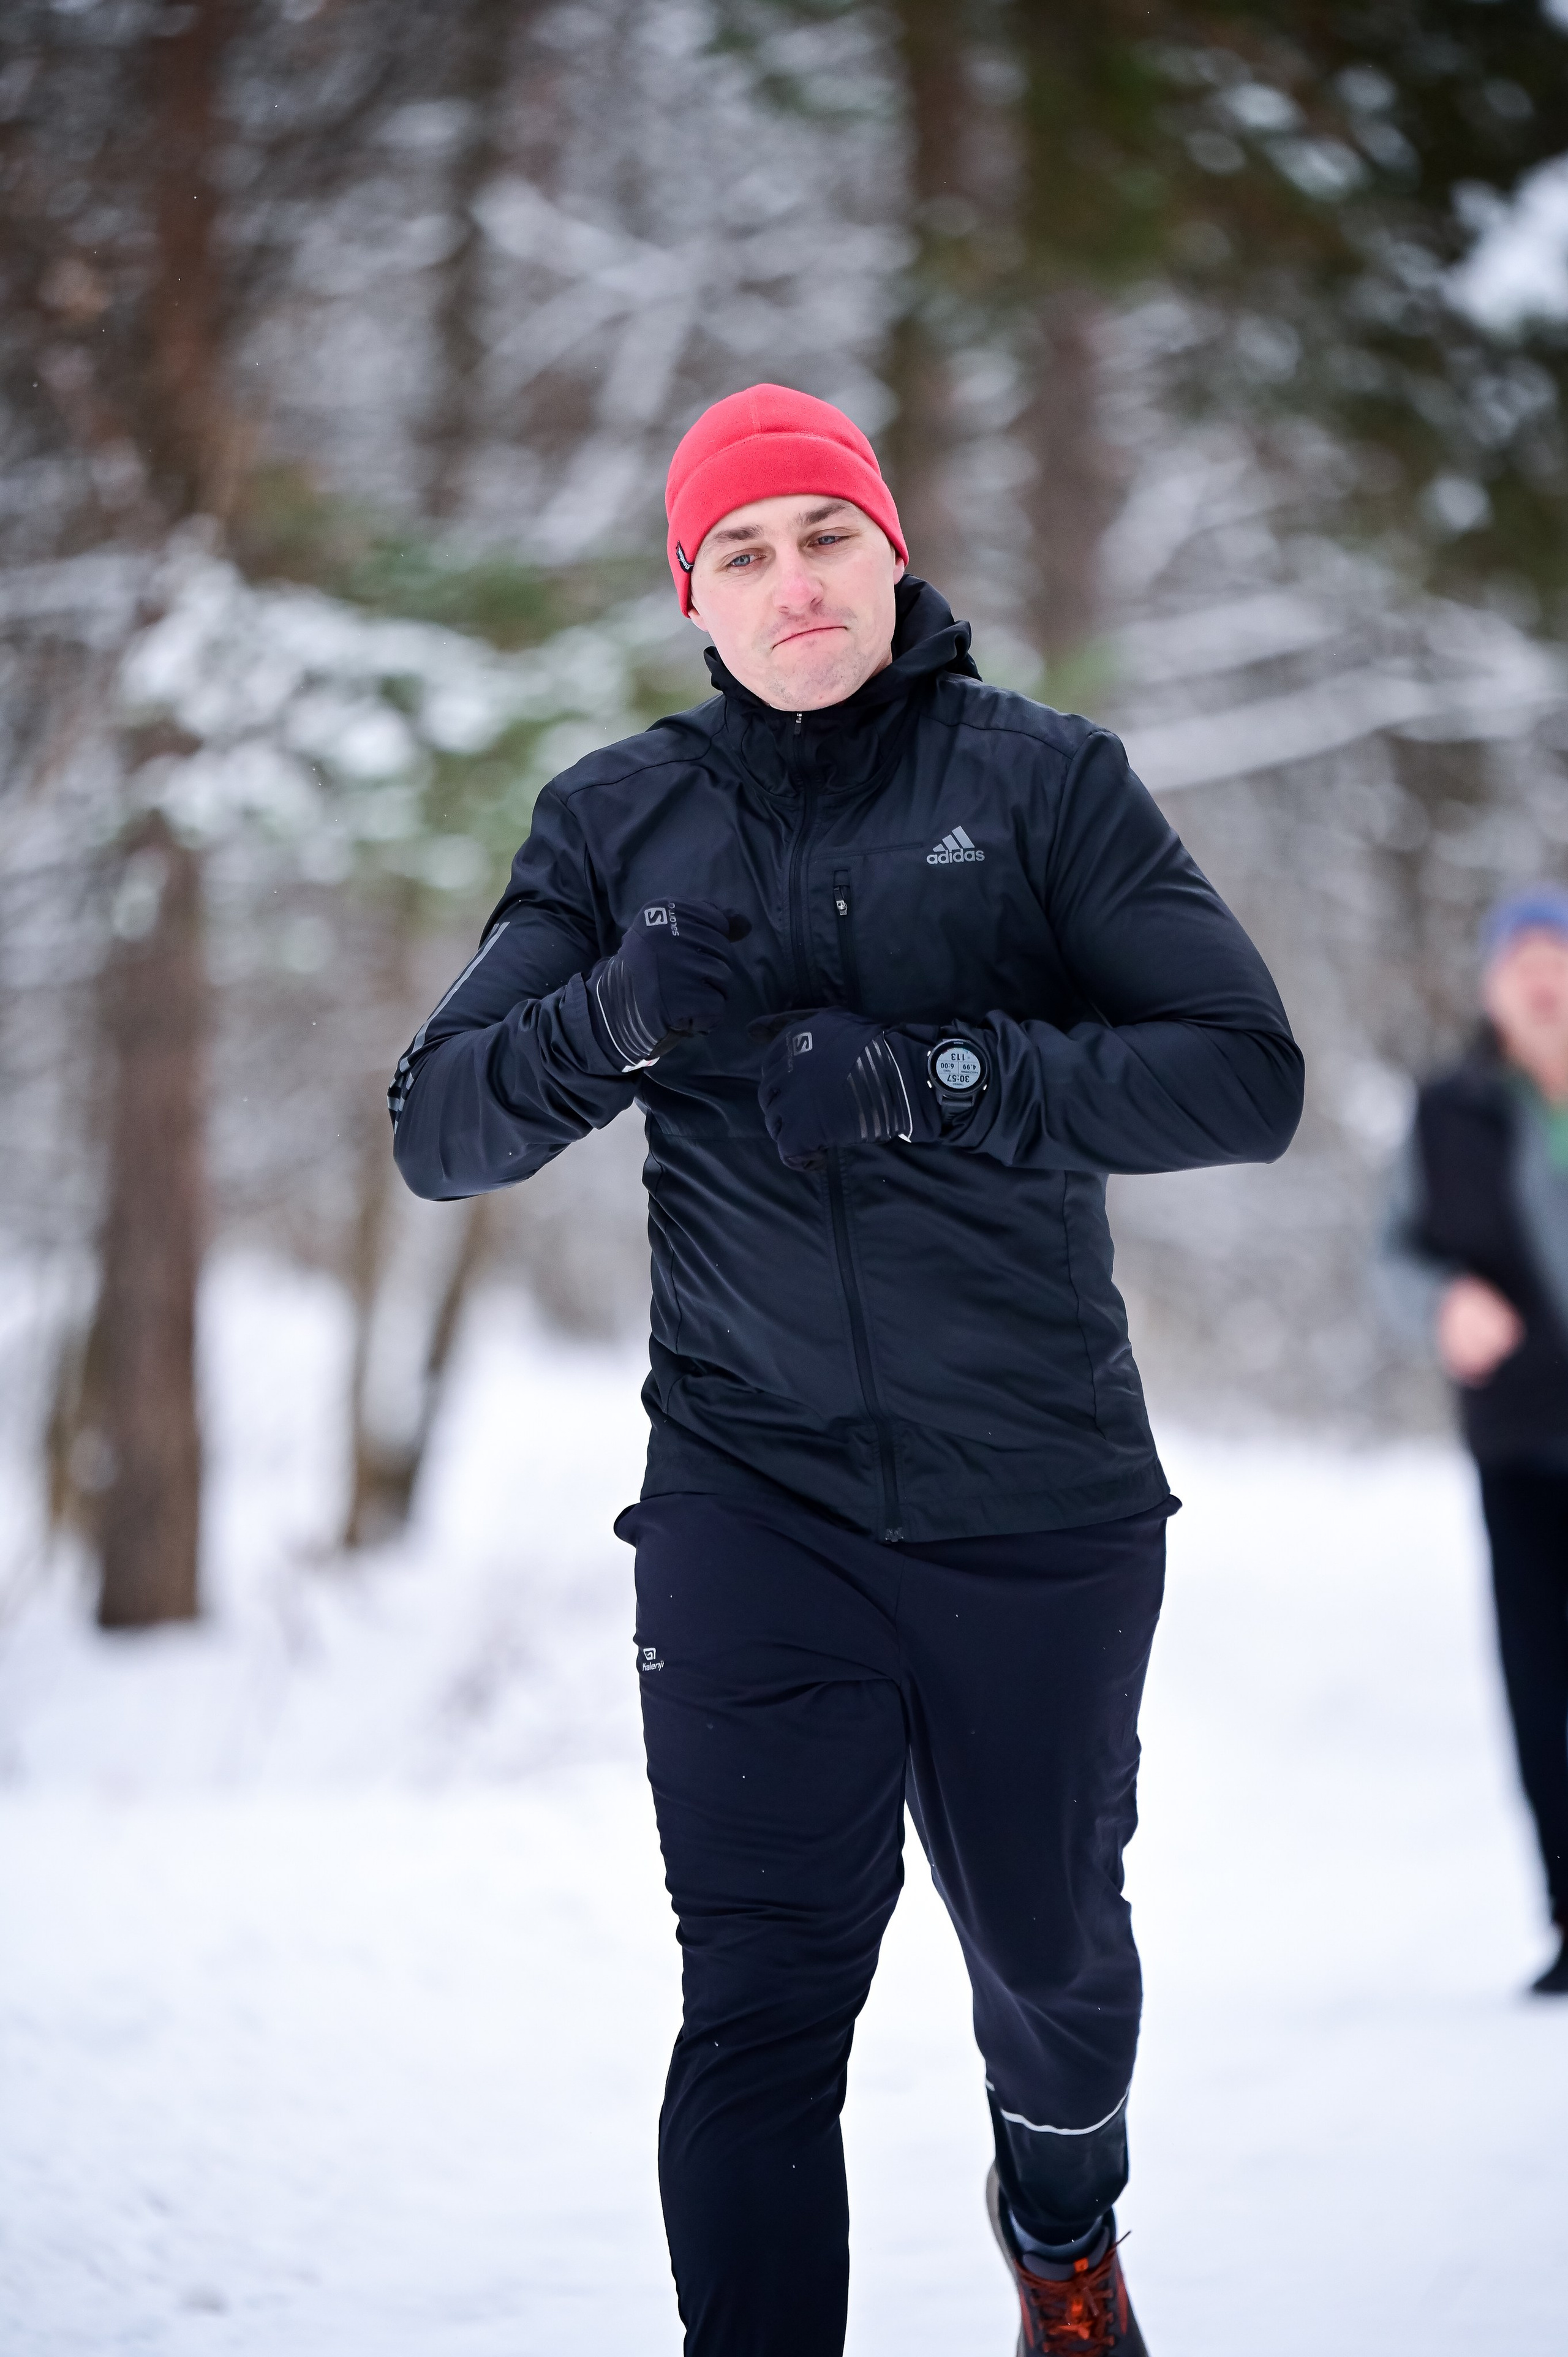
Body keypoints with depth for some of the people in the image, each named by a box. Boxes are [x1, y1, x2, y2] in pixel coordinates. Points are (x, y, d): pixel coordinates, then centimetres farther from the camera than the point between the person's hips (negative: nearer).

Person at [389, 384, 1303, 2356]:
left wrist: (931, 1076, -22)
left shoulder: (1040, 779, -1)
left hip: (1043, 1501, 0)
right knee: (762, 2010, -10)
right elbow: (436, 1131, 0)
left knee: (1047, 1949, 18)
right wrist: (624, 1015, -20)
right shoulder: (618, 822, 4)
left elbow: (1246, 1078, -10)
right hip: (753, 1502, 0)